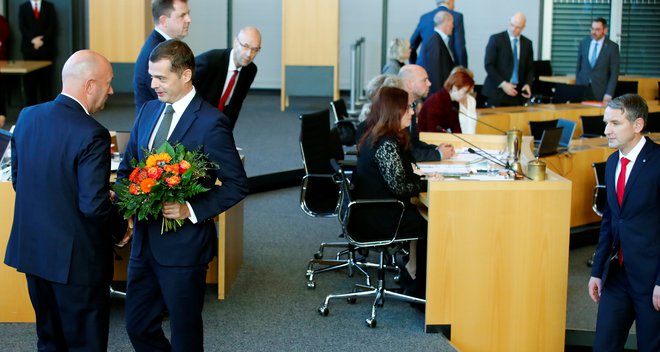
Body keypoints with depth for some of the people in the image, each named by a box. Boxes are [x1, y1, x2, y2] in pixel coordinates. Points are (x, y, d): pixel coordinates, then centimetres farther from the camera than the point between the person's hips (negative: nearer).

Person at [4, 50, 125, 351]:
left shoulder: (27, 116, 0)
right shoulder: (92, 135, -22)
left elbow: (18, 180, 9)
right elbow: (94, 206, -24)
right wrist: (122, 225, -5)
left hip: (31, 249, 7)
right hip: (76, 259, -7)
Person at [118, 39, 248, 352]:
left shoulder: (211, 123, -15)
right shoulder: (148, 110, 6)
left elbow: (237, 184, -12)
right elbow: (128, 166, 15)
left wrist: (191, 210, -22)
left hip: (183, 244, -7)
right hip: (144, 240, 7)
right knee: (138, 325, 16)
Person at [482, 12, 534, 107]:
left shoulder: (527, 43, 11)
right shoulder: (496, 39, -1)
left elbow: (530, 68, 16)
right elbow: (489, 65, -6)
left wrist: (528, 84, -4)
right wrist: (502, 84, -15)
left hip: (517, 93, 3)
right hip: (497, 91, -3)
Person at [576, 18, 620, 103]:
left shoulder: (612, 47, -3)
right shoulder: (583, 43, 7)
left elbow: (614, 73, -4)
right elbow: (578, 67, 12)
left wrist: (609, 94, -11)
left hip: (600, 93, -2)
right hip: (582, 89, 2)